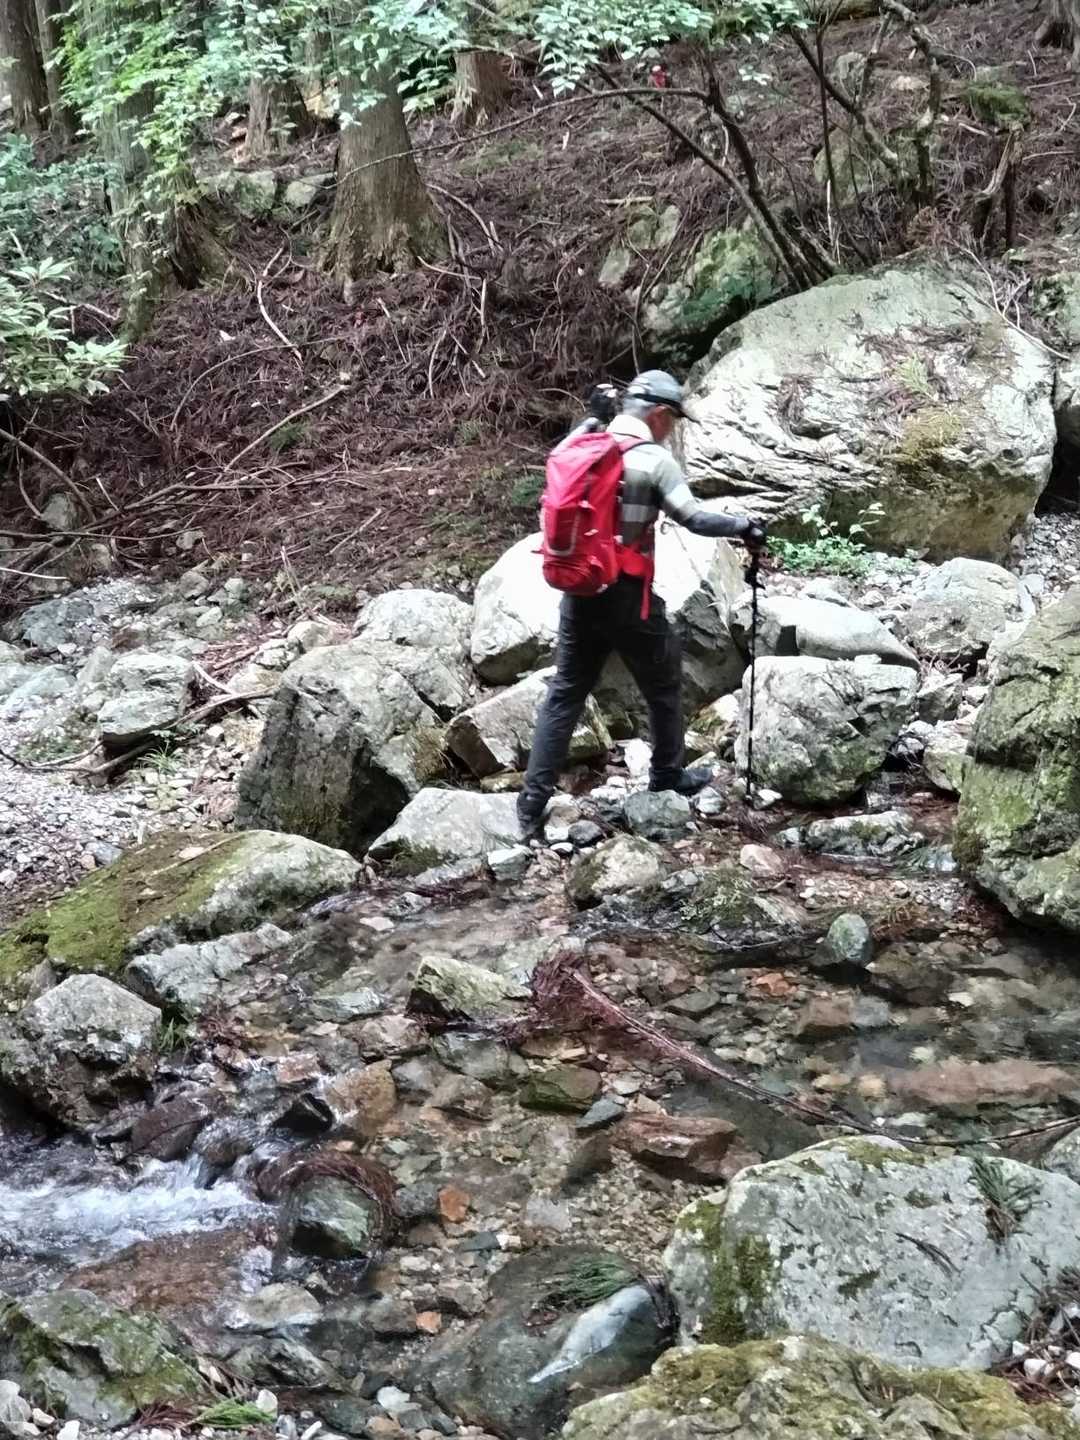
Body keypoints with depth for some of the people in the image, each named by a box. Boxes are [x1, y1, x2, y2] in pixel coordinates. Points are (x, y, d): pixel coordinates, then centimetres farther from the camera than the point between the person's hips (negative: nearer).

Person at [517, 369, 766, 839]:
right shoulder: (654, 459, -12)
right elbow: (693, 518, -17)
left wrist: (592, 418, 28)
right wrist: (743, 526, -3)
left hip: (579, 591, 5)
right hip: (627, 595, -5)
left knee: (565, 694, 10)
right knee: (663, 686, 18)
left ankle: (533, 801, 5)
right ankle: (668, 776, 33)